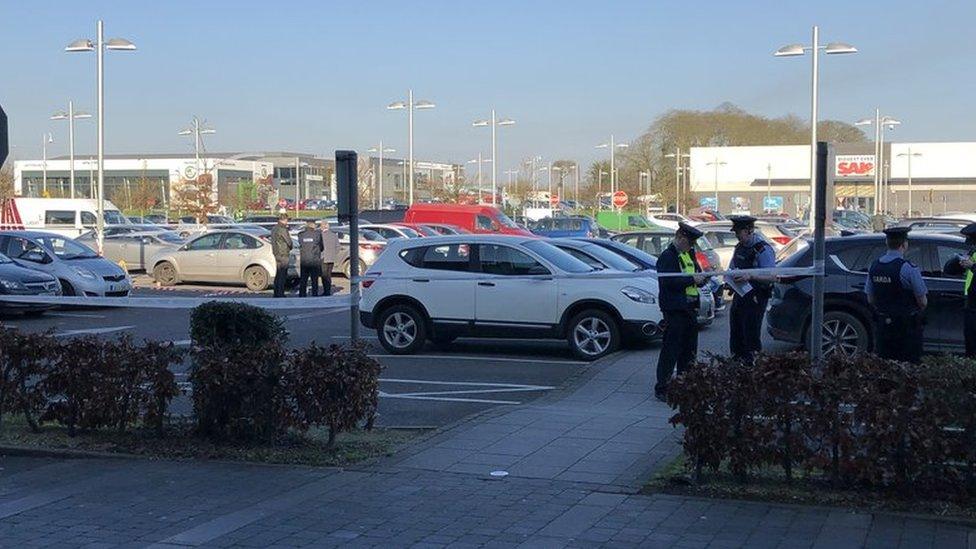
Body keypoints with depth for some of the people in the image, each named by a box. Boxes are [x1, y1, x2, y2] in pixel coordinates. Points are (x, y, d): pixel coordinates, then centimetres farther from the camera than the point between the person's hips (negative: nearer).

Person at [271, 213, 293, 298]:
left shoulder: (274, 229, 13)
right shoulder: (282, 230, -16)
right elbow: (289, 242, -14)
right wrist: (290, 248, 8)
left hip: (276, 254, 9)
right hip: (283, 255, -9)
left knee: (278, 275, 15)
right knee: (282, 275, -6)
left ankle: (276, 293, 20)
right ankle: (280, 293, -7)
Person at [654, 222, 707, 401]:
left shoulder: (689, 255, 18)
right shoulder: (667, 256, -11)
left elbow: (697, 274, 24)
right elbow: (669, 282, -22)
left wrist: (702, 278, 1)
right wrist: (692, 280, -20)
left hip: (690, 308, 9)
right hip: (675, 310, -9)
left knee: (689, 350, 13)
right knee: (671, 350, -7)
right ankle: (662, 388, -2)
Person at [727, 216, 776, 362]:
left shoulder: (763, 249, -13)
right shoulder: (739, 247, 13)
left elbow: (772, 277, -20)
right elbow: (732, 269, 25)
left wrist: (750, 276, -31)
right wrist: (729, 280, 3)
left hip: (755, 299, -8)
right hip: (739, 296, 8)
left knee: (751, 338, -6)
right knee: (735, 336, 11)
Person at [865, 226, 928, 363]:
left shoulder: (874, 266, 2)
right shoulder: (908, 268, -15)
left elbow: (870, 299, 10)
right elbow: (923, 302, -9)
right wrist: (914, 312, 10)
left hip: (882, 325, 6)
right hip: (907, 326, -6)